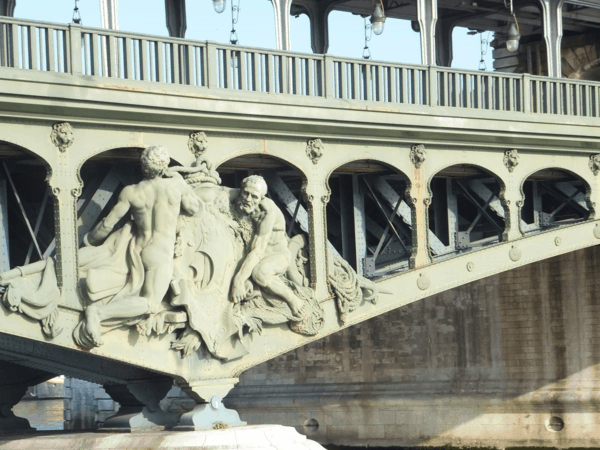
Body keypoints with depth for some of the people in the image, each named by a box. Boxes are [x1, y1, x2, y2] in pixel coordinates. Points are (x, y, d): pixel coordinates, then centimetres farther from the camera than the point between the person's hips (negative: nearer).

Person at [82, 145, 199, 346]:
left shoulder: (131, 192, -6)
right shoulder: (177, 183, -11)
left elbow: (108, 223, -2)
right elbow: (193, 208, 7)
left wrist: (90, 239, 17)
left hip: (137, 249, 5)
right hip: (160, 254, -5)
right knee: (151, 305, -12)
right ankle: (99, 313, -30)